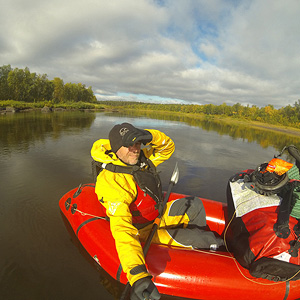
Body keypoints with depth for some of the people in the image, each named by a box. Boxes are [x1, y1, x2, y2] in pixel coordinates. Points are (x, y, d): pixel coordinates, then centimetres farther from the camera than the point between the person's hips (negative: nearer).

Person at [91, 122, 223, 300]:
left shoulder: (141, 158, -11)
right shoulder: (112, 181, -35)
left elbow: (168, 147, 1)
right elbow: (122, 230, -42)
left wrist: (149, 136, -22)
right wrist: (138, 276, -51)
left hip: (158, 214, 8)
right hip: (143, 230, -8)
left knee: (195, 205, 9)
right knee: (193, 238, -11)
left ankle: (201, 245, 33)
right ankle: (216, 243, 26)